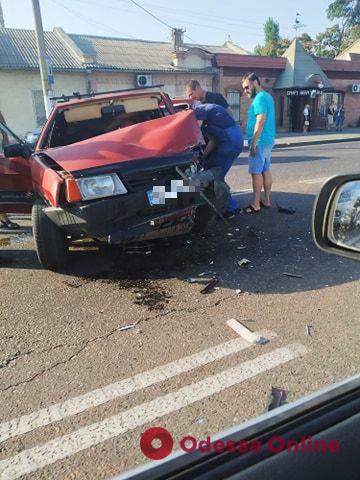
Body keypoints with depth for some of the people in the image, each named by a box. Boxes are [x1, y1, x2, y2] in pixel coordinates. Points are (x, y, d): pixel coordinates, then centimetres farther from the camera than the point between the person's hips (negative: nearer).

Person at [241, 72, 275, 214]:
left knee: (256, 172, -8)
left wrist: (253, 142, -21)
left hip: (260, 141, -10)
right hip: (268, 140, 10)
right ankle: (266, 200, 20)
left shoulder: (260, 98, -13)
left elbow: (260, 121, -21)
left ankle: (255, 205, -5)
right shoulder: (267, 96, 18)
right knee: (265, 170, 13)